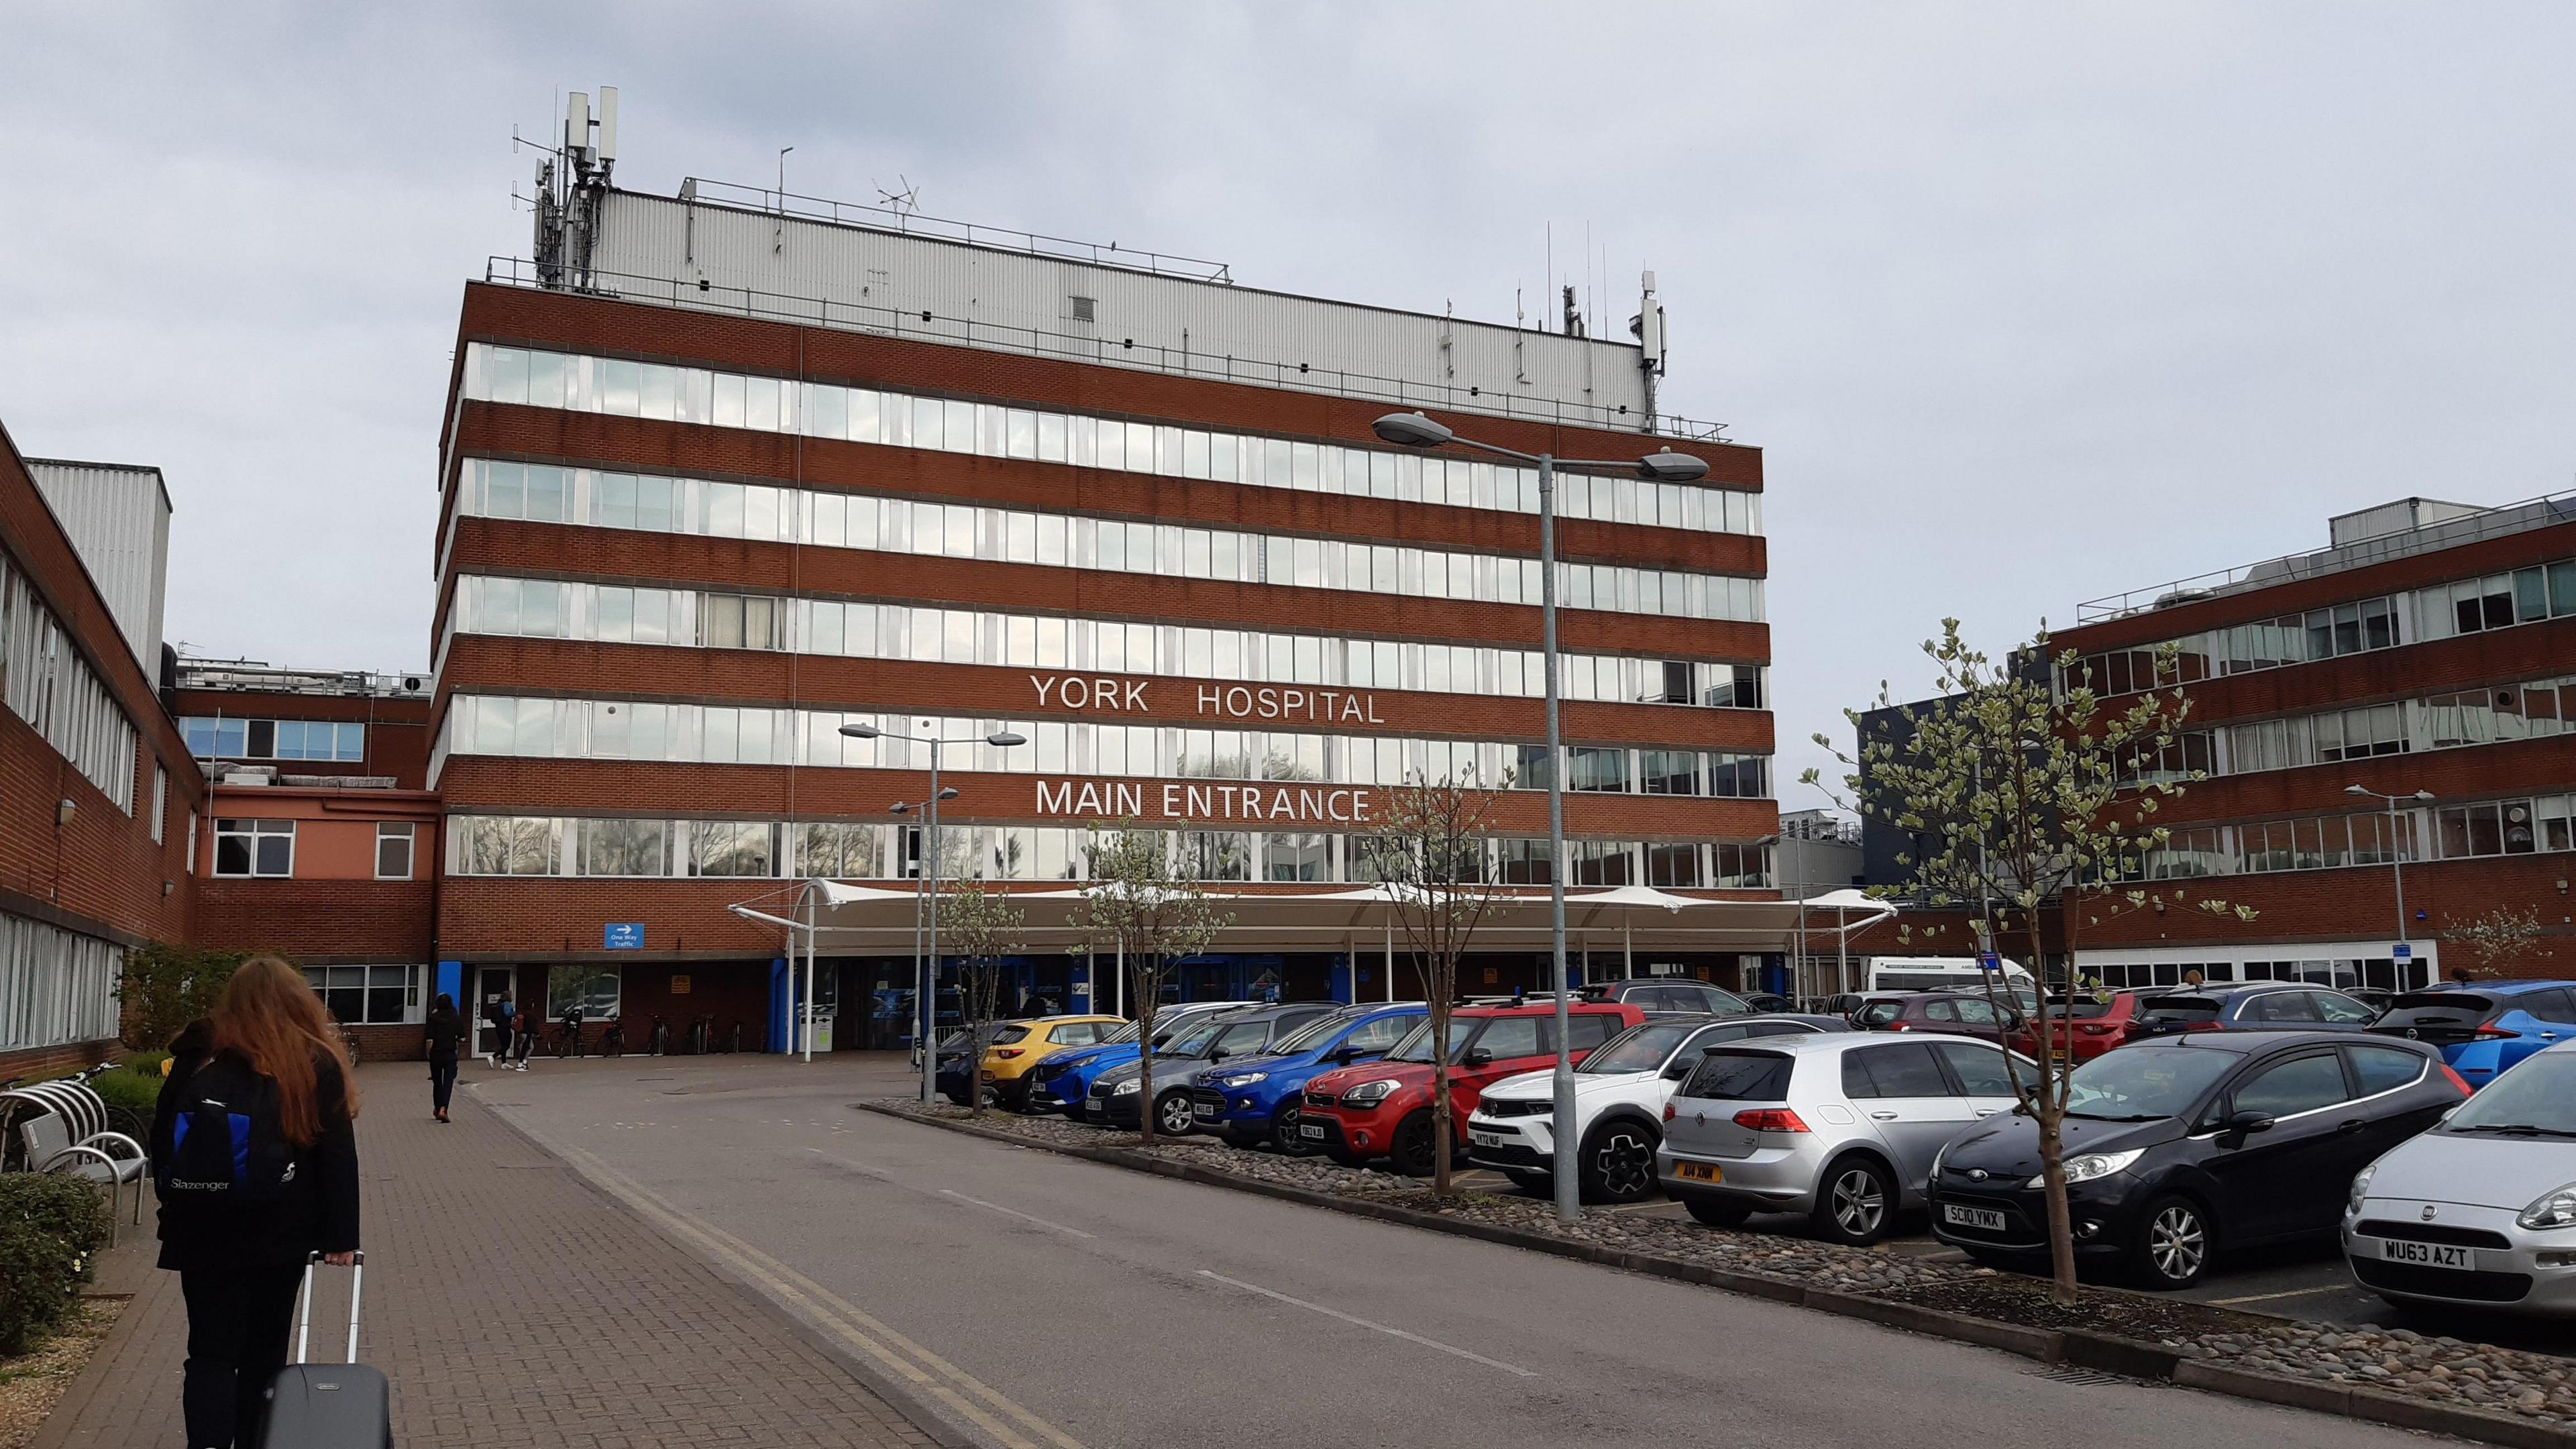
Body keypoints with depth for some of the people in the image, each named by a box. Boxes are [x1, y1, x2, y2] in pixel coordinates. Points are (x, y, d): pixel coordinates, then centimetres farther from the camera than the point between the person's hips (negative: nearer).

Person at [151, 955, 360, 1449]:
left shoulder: (197, 1056, 3)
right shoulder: (316, 1063, -3)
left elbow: (162, 1140, 9)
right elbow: (338, 1158, -4)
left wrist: (177, 1204, 18)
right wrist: (341, 1236, 0)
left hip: (202, 1228, 1)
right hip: (280, 1231, -1)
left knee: (210, 1353, 4)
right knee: (263, 1352, 11)